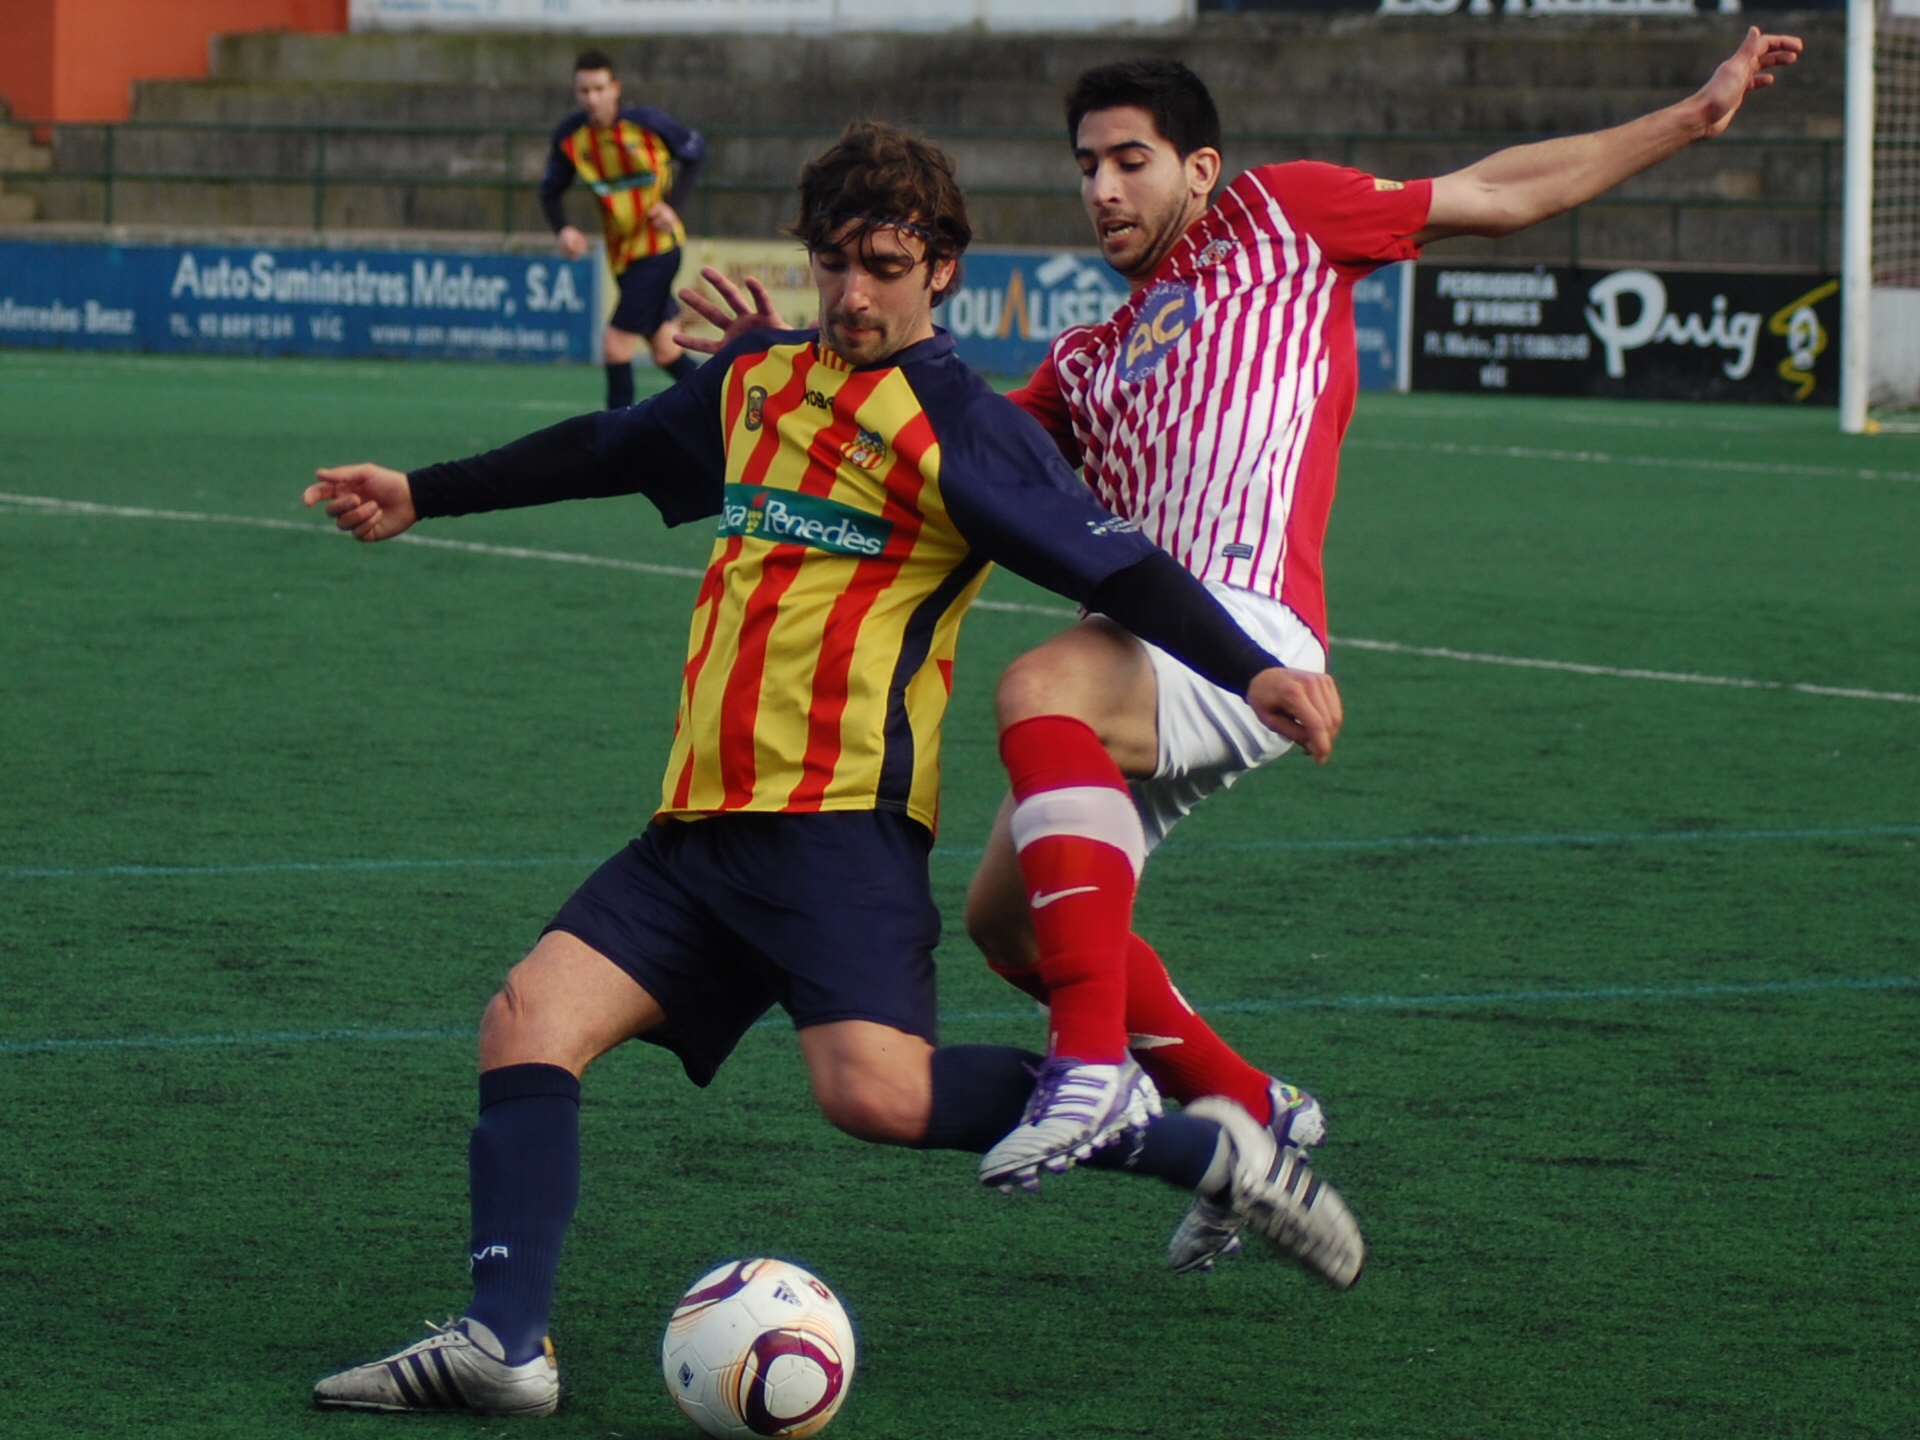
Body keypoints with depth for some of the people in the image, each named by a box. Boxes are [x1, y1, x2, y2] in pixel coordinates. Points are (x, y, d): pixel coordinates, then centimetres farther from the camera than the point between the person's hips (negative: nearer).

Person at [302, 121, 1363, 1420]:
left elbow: (1115, 568, -10)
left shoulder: (960, 429, -3)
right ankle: (503, 1346, -12)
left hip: (842, 814, -7)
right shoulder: (755, 381, 18)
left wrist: (1250, 670, -25)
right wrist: (423, 496, 42)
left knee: (877, 1091, -24)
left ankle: (1213, 1146, -11)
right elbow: (605, 453, 35)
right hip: (703, 822, 7)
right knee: (530, 1020, -9)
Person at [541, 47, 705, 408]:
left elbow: (694, 152, 0)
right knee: (666, 352, 12)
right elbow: (550, 191, 4)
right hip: (622, 253, 5)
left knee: (616, 347, -13)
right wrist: (563, 229, -17)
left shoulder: (646, 121, -15)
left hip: (658, 246, -5)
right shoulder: (569, 136, -5)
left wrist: (673, 204, -13)